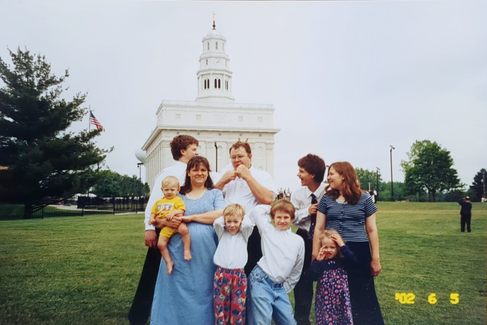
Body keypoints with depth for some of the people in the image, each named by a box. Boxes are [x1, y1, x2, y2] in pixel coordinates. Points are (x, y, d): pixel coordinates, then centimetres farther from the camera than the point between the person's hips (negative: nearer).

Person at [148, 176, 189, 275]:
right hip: (165, 227, 5)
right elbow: (153, 212, 24)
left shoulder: (178, 200, 5)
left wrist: (174, 212, -24)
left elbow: (181, 210, -7)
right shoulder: (159, 202, 21)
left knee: (184, 229, -36)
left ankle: (187, 250, -23)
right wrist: (152, 218, 3)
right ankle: (169, 262, 4)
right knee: (161, 244, -9)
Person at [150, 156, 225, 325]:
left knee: (203, 293, 4)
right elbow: (158, 220, 12)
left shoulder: (215, 193, 10)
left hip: (205, 253, -1)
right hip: (179, 253, 1)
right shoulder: (178, 195, 14)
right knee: (178, 293, 3)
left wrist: (190, 217, -10)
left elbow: (221, 215, -8)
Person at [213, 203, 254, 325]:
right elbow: (217, 222, -5)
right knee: (221, 305, 1)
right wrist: (225, 216, 11)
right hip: (221, 274, 0)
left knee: (238, 307, 1)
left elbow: (248, 224, -8)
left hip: (239, 275, 0)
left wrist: (242, 215, 8)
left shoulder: (244, 235, 12)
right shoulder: (222, 233, 13)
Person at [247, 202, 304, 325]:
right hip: (261, 280, -4)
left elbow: (297, 270, 17)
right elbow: (257, 210, 1)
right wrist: (272, 208, 13)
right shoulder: (268, 230, 5)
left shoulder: (298, 241, 11)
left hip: (279, 287, 4)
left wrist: (286, 287, 15)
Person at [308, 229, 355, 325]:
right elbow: (313, 276, -13)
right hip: (325, 300, -1)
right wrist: (317, 261, -18)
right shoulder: (320, 263, -1)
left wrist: (343, 245, -16)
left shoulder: (342, 261, 2)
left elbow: (352, 260, -18)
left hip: (341, 299, 1)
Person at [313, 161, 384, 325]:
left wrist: (375, 259, 0)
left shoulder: (364, 199, 1)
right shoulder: (326, 199, 5)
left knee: (361, 296, 5)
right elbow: (319, 228, 5)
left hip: (358, 252, -1)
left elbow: (372, 230, 3)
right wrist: (315, 256, 2)